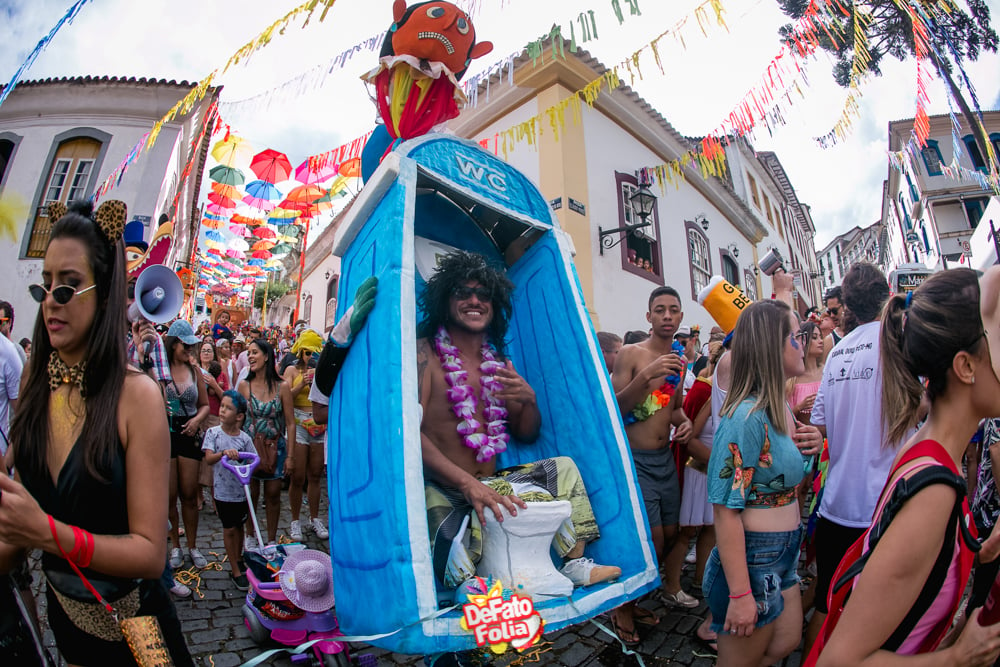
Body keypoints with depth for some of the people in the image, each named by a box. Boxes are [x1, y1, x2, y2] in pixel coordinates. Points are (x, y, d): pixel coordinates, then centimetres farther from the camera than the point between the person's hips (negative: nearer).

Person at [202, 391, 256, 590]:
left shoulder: (244, 438, -7)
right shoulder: (213, 433, -8)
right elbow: (209, 459, -19)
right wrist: (224, 453, -38)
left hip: (242, 491, 1)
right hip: (223, 491, -1)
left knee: (239, 526, 16)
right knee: (229, 529, 6)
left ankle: (239, 561, 35)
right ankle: (235, 571, 18)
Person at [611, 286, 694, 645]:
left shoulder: (679, 361, 9)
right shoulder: (631, 353, -12)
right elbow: (612, 409, -18)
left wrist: (685, 421, -1)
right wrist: (646, 376, -29)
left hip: (665, 458, 7)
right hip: (635, 460, -7)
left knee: (671, 533, 13)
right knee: (652, 541, -5)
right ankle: (623, 607, 19)